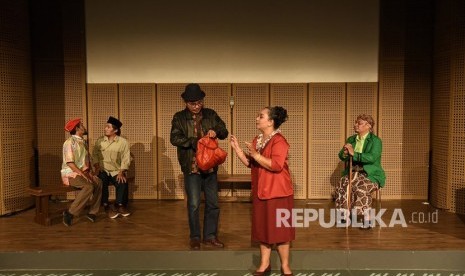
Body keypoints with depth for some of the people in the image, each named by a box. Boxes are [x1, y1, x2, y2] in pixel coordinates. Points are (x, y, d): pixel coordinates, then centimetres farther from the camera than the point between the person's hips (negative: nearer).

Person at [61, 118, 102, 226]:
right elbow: (70, 163, -20)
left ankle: (92, 212, -5)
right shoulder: (70, 142, -14)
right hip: (70, 174, -8)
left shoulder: (83, 142, 13)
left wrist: (88, 172, -1)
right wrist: (82, 174, -23)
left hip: (83, 172, 8)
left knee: (99, 183, -11)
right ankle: (70, 213, -24)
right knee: (89, 187, -30)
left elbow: (87, 160, 15)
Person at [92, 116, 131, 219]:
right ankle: (106, 206, -18)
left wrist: (121, 172, -17)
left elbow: (126, 159, -7)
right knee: (101, 181, -31)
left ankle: (119, 205, -3)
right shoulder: (99, 141, 4)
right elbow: (94, 155, 1)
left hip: (116, 171, -1)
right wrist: (97, 167, -15)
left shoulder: (123, 142, -3)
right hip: (103, 170, 1)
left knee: (123, 182, -28)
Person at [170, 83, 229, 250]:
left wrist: (216, 132, -14)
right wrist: (194, 142, -24)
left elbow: (224, 132, 9)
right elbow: (174, 139, -13)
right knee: (194, 204, 3)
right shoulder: (179, 117, -2)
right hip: (192, 167, -3)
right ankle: (195, 237, 19)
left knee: (213, 203, 9)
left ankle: (210, 236, 24)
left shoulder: (211, 114, 6)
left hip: (210, 166, 3)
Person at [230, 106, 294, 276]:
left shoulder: (279, 141, -15)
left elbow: (276, 165, -26)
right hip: (260, 192, 8)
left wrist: (255, 154, -26)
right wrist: (237, 149, 1)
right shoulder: (257, 140, 11)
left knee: (279, 228, 0)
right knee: (263, 228, 12)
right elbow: (250, 163, 12)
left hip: (277, 193, -8)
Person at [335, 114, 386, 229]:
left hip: (371, 174, -5)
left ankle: (367, 220, -21)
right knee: (341, 186, -22)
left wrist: (353, 153, -24)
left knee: (361, 189, -34)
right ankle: (345, 217, -12)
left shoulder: (375, 141, -5)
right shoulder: (351, 139, 12)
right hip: (353, 172, 5)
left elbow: (372, 157, -22)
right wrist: (345, 153, -13)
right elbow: (342, 157, 11)